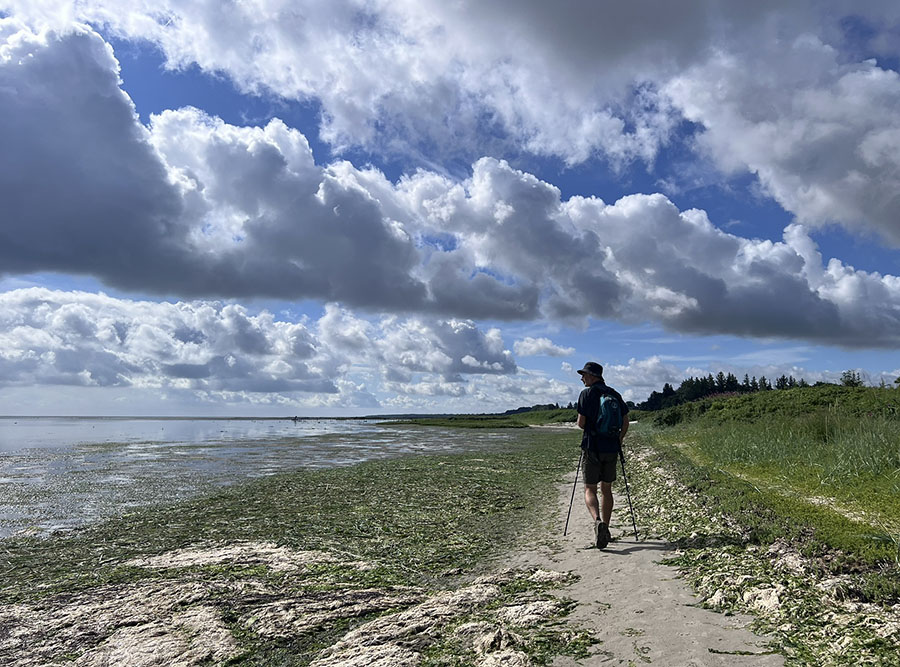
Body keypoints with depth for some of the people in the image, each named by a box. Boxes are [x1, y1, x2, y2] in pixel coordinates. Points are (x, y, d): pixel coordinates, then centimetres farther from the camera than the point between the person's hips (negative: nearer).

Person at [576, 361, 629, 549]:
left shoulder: (587, 393, -8)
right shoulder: (615, 394, 9)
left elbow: (581, 423, -10)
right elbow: (625, 422, 8)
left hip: (592, 447, -5)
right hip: (611, 448, 5)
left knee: (590, 489, 2)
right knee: (606, 489, 15)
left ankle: (597, 521, -22)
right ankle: (605, 530, 19)